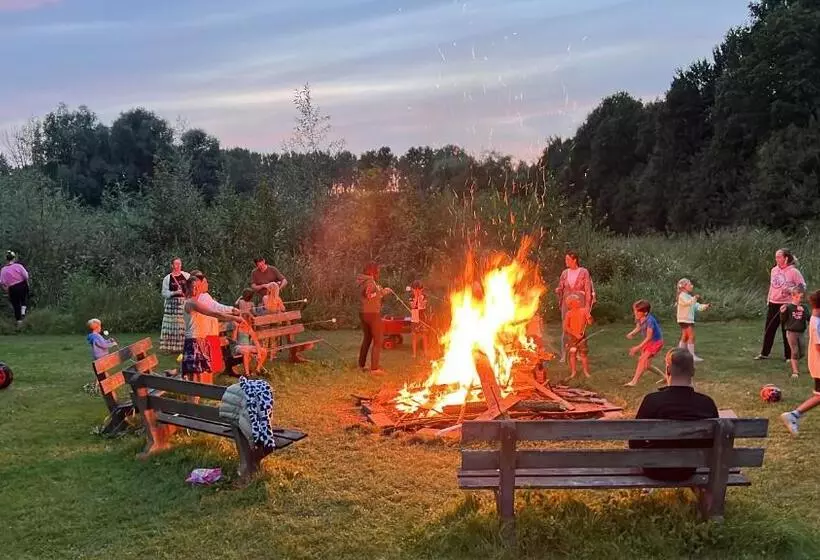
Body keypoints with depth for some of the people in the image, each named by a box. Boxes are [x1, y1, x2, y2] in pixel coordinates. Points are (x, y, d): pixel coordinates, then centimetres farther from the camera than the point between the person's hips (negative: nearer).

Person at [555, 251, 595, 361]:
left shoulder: (584, 272, -4)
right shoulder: (565, 272, 7)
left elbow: (588, 290, -5)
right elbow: (560, 288, 13)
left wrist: (587, 306, -9)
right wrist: (558, 290, -11)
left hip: (579, 303, -3)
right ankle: (564, 354, 5)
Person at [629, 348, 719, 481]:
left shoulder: (653, 400, -26)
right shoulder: (707, 403, -18)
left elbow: (634, 443, -15)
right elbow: (713, 442, -2)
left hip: (655, 470, -3)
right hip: (689, 470, 3)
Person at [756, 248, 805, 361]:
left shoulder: (793, 271, -10)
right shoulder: (774, 270, 7)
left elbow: (802, 286, -8)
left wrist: (790, 290, -24)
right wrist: (769, 299, 18)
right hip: (773, 304, 6)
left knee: (786, 331, 3)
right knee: (769, 329, 10)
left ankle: (789, 356, 14)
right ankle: (764, 353, 20)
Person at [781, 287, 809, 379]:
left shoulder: (804, 308, 4)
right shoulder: (788, 307, -8)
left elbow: (809, 319, -5)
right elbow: (783, 320, -6)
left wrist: (803, 312, -19)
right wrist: (782, 312, -23)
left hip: (801, 333, 4)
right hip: (791, 332, -4)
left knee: (802, 353, 7)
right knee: (795, 352, -5)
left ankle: (794, 364, 35)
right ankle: (795, 372, 1)